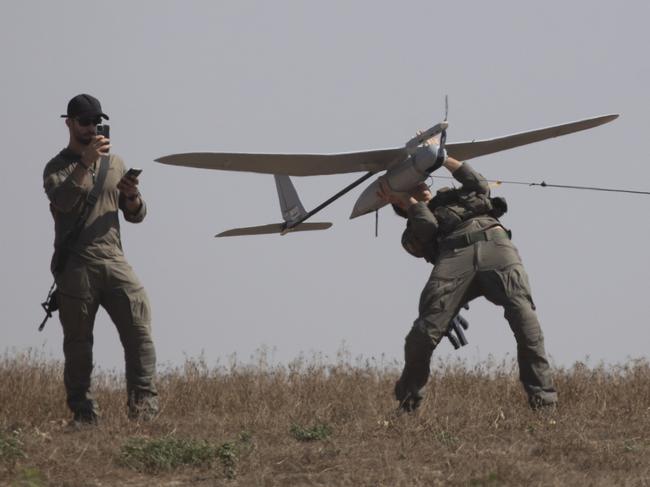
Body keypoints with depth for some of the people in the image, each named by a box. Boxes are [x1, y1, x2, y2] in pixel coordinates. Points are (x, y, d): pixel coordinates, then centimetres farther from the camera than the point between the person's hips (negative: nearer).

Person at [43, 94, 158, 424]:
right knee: (78, 344, 0)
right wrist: (86, 162, -25)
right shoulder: (57, 167, 5)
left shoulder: (114, 163, 18)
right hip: (75, 267, -3)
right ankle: (84, 415, 4)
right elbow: (63, 201, -18)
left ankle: (144, 408, -12)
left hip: (113, 261, 3)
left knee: (139, 331, -11)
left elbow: (136, 216, 18)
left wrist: (132, 196, -5)